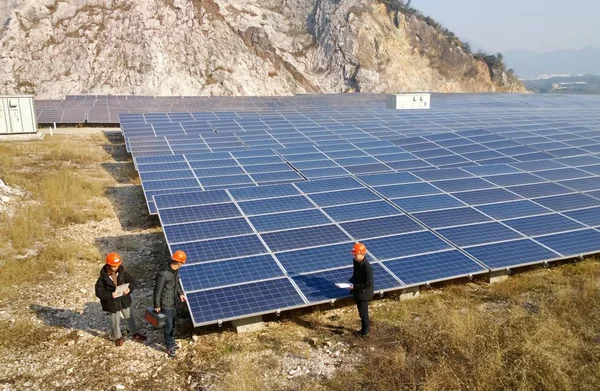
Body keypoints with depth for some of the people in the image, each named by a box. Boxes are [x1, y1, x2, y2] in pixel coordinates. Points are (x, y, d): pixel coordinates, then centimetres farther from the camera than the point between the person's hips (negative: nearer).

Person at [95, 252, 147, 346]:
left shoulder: (122, 272, -10)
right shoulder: (103, 277, -19)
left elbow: (132, 282, -4)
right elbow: (99, 292, -17)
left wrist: (129, 289, -25)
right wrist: (110, 295, -31)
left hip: (124, 300, 3)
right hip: (112, 302, -3)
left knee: (129, 317, 19)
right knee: (116, 321, 15)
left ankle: (135, 335, 38)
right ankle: (118, 337, 39)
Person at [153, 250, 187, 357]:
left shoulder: (175, 270, -7)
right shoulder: (163, 274, -31)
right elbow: (157, 290, -21)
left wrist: (180, 293, 10)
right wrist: (157, 306, -13)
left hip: (174, 302, 8)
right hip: (166, 304, -8)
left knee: (172, 324, 24)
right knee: (168, 326, 7)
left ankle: (171, 342, 43)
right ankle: (169, 347, 26)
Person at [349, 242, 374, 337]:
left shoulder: (367, 267, -28)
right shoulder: (356, 262, -2)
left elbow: (368, 283, -25)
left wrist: (355, 286, -24)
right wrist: (351, 281, -1)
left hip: (364, 293, -8)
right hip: (357, 291, 8)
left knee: (363, 313, 5)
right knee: (361, 311, 21)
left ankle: (365, 331, 23)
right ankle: (365, 327, 38)